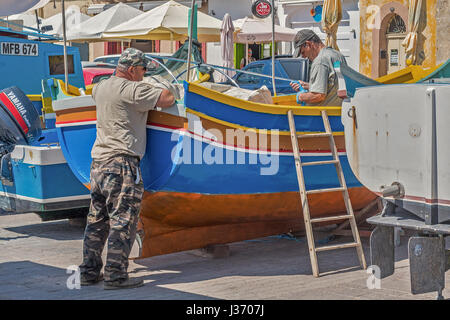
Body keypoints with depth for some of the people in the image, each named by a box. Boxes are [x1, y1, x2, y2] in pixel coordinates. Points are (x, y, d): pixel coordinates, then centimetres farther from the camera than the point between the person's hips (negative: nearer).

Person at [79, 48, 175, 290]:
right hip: (121, 161, -9)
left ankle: (89, 272, 17)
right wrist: (168, 91, 12)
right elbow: (167, 99, -13)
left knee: (97, 219, 13)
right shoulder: (134, 90, -11)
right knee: (123, 220, -6)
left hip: (99, 161, 9)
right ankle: (115, 275, -7)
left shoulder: (100, 87, 15)